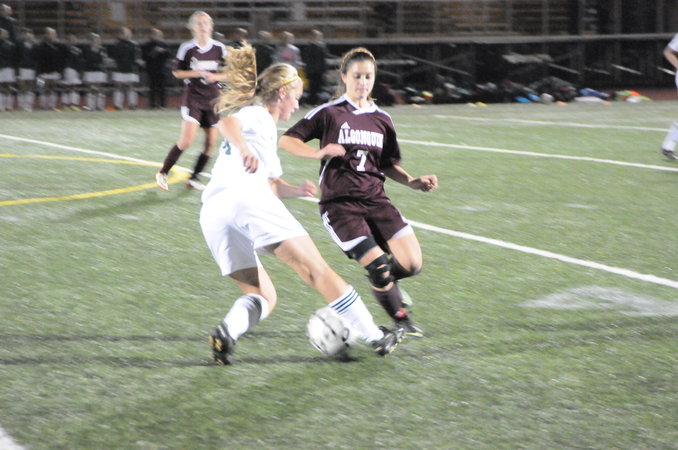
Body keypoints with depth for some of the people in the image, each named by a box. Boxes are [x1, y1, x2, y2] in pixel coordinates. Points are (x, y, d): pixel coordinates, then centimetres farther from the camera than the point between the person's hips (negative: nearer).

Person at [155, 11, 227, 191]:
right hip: (193, 97, -4)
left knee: (211, 142, 1)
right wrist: (195, 73, -13)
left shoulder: (219, 48, 1)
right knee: (187, 139, -16)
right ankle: (163, 173, 0)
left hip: (213, 99, 4)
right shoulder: (187, 48, -5)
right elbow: (176, 72, 2)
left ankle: (194, 177, 16)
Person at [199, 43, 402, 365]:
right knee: (317, 271, -3)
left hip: (211, 215, 8)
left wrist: (297, 191, 19)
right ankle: (375, 337, -1)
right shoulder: (257, 115, 11)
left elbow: (272, 184, 38)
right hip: (247, 199, -8)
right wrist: (243, 147, -33)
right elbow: (227, 122, -13)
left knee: (263, 296, 9)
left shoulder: (263, 126, 37)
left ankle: (226, 332, -21)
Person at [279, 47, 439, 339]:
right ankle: (401, 321, 6)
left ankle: (384, 283, 25)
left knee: (412, 263, -9)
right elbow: (286, 140, -2)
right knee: (378, 266, -17)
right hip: (339, 203, -4)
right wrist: (318, 153, -19)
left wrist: (414, 182, 3)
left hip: (375, 200, 5)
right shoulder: (328, 113, -1)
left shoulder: (382, 120, 13)